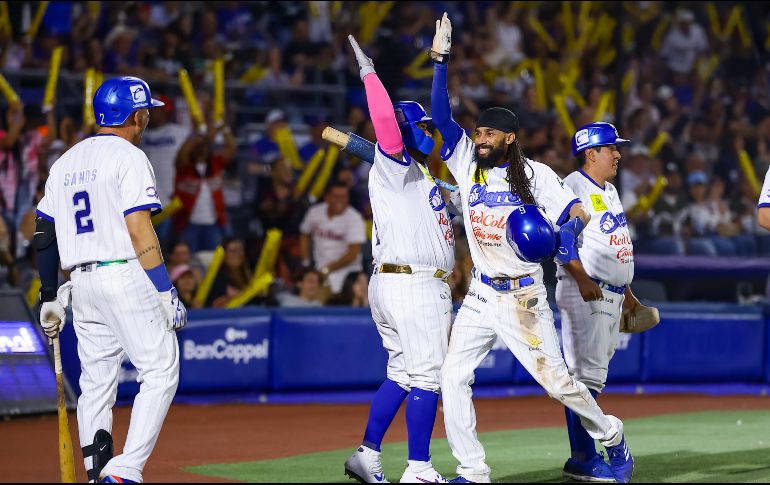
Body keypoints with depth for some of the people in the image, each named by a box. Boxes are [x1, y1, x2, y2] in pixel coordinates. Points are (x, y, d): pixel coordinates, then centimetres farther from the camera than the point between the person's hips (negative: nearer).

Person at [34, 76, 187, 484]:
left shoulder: (65, 163, 17)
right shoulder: (127, 157, -5)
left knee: (96, 383, 11)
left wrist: (50, 298, 19)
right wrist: (165, 291, -14)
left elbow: (44, 234, 15)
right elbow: (139, 229, -14)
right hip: (125, 276, -7)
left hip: (82, 281, 7)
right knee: (160, 373, -5)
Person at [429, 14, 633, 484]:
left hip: (524, 298, -4)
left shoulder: (534, 174, -4)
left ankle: (611, 435, 22)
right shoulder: (467, 162, 4)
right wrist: (441, 59, -14)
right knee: (454, 377, -5)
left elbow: (577, 210, -10)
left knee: (556, 379, -2)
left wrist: (570, 226, -33)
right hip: (481, 296, 4)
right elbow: (441, 114, -4)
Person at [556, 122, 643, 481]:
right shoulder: (572, 187, -9)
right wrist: (582, 279, -27)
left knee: (594, 375, 10)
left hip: (612, 295, 10)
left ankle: (583, 457, 13)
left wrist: (627, 291, 25)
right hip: (584, 294, -10)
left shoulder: (609, 191, 20)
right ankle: (582, 460, -11)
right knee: (585, 374, -11)